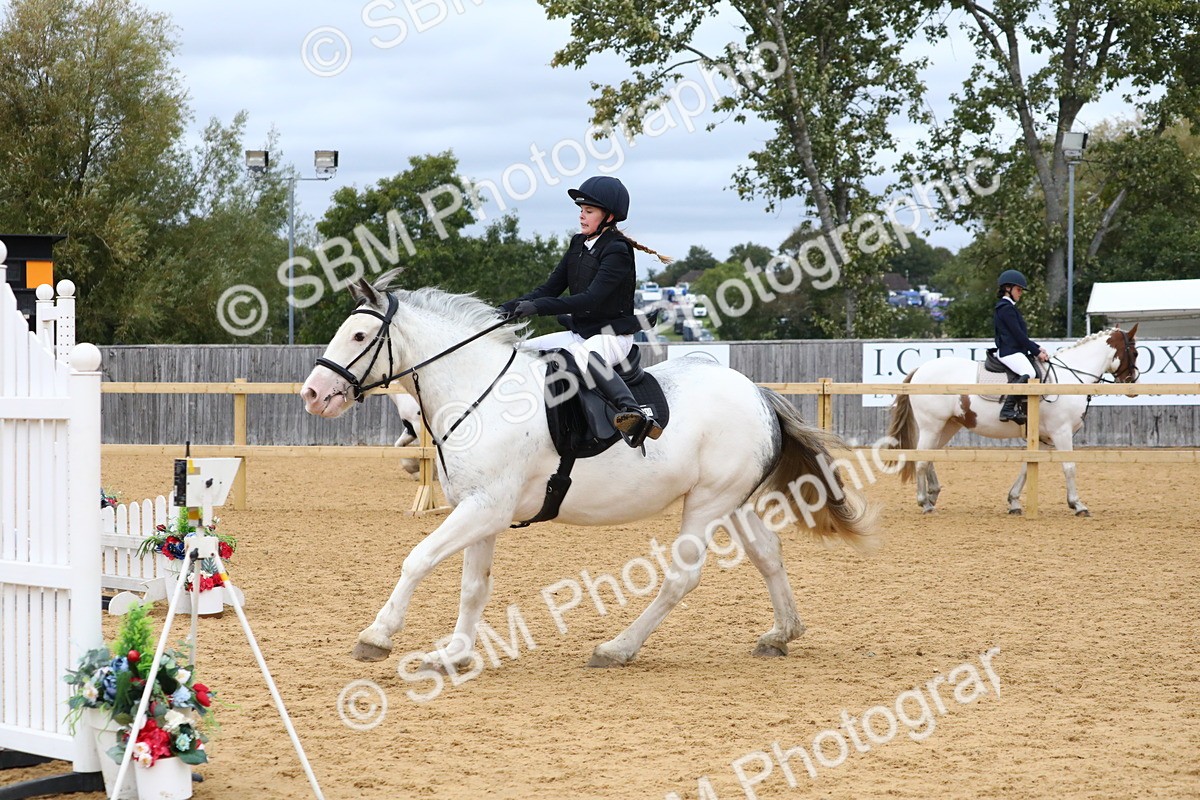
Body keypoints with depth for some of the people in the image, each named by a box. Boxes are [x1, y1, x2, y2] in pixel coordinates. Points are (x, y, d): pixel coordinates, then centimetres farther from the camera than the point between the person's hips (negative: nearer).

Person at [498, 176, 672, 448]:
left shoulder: (617, 251, -14)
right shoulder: (578, 244, 10)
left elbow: (591, 299, -25)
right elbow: (551, 288, 10)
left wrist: (538, 307, -32)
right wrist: (515, 305, -9)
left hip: (612, 336, -9)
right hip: (580, 332, 9)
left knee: (583, 354, -42)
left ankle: (632, 410, -55)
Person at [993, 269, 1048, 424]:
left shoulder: (1009, 307, 24)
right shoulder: (1006, 308, -9)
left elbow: (1021, 334, 25)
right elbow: (1018, 334, -14)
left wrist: (1037, 347, 13)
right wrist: (1036, 351, -10)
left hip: (1015, 351, 11)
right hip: (1009, 351, -11)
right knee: (1028, 373, -31)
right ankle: (1008, 409, -34)